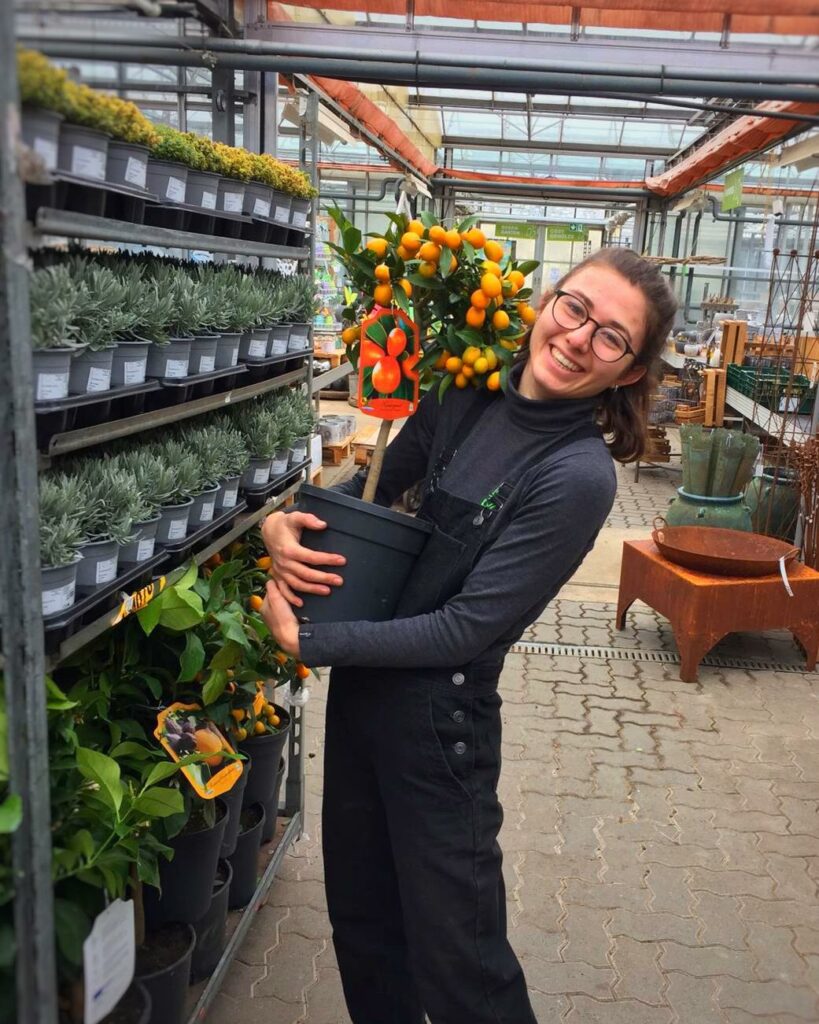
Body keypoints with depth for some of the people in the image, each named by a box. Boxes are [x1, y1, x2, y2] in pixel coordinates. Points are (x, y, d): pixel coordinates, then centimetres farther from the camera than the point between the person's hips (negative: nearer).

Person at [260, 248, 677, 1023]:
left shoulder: (579, 477, -21)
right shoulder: (466, 393, -3)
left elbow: (465, 629, -20)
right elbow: (379, 481, 10)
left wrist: (305, 641, -16)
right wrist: (285, 521, -10)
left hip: (438, 718, -6)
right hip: (361, 687, 6)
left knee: (456, 958, 12)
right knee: (360, 920, 24)